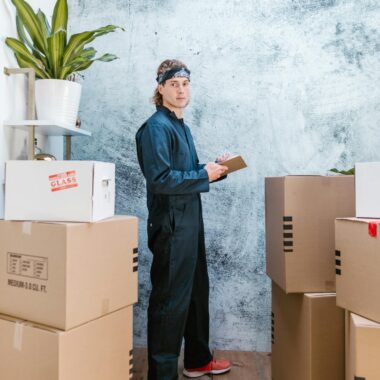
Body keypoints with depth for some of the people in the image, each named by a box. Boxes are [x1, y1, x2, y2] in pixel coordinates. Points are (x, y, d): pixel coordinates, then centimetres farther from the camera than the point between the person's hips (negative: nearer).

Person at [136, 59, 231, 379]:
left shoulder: (182, 127, 16)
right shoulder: (156, 127, -13)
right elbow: (160, 179, -23)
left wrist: (215, 168, 4)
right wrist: (204, 176, -16)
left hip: (190, 220, 10)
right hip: (170, 223, -10)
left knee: (197, 291, 19)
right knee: (170, 299, -1)